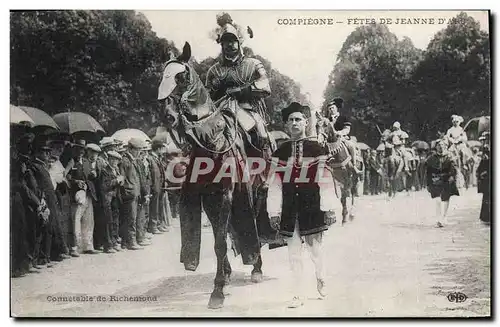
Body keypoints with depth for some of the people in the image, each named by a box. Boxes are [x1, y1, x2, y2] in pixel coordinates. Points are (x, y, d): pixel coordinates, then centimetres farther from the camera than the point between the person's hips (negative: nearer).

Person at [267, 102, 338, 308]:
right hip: (289, 211, 2)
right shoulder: (280, 152, 7)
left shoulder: (317, 149, 1)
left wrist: (330, 209, -5)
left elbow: (325, 180, -1)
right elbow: (275, 184, 5)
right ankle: (297, 295, 13)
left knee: (315, 249, 9)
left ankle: (320, 279, 39)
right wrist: (274, 212, 0)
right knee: (294, 254, 5)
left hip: (312, 208, -2)